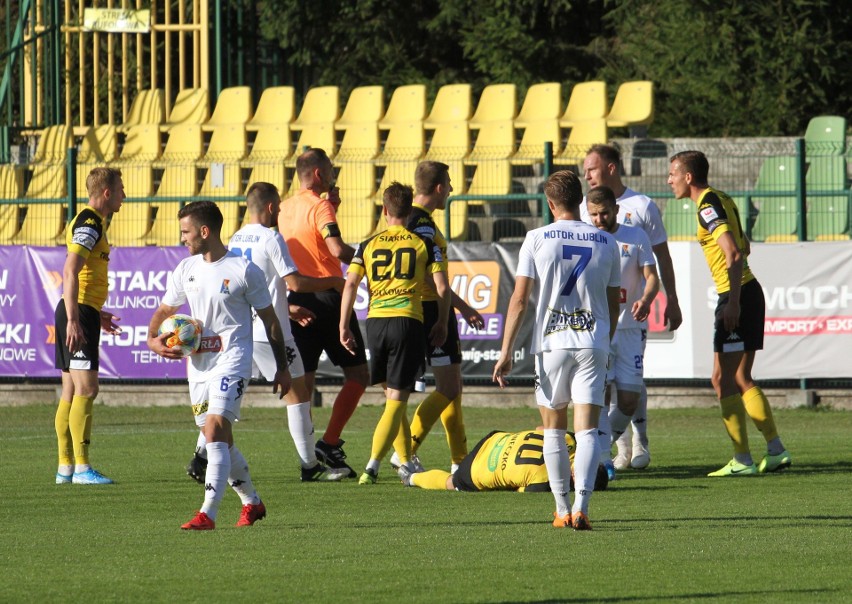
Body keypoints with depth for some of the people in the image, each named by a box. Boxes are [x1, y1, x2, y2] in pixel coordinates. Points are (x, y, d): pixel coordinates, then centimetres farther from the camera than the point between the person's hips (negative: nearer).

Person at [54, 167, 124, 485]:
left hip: (79, 312, 10)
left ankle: (66, 468, 12)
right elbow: (70, 271, -23)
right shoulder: (89, 224, -13)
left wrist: (96, 314, 31)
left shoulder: (90, 223, 18)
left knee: (71, 392, 10)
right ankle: (81, 467, -13)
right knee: (86, 389, -11)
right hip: (79, 313, -10)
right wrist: (73, 320, -28)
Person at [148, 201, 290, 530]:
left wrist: (282, 368, 1)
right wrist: (153, 340, -2)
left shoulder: (244, 270, -6)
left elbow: (269, 320, 1)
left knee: (215, 429, -20)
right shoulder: (186, 269, 10)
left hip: (232, 360, -7)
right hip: (198, 363, 7)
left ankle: (208, 513, -25)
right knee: (220, 440, 12)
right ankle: (252, 503, 30)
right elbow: (164, 311, 19)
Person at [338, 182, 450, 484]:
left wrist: (344, 326, 4)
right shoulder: (424, 244, 7)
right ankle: (372, 465, -17)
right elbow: (442, 288, 2)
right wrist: (442, 324, 14)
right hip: (408, 321, -2)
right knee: (397, 400, -2)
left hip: (375, 321, 2)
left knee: (391, 395, 19)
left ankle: (405, 461, 23)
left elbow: (350, 284, 1)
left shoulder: (368, 246, 11)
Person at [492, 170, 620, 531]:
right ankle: (581, 507, -19)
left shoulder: (537, 239, -1)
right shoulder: (606, 242, 7)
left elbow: (519, 300, -5)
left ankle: (563, 510, 15)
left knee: (554, 430, 13)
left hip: (551, 343, -1)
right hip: (593, 343, 1)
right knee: (587, 431, -3)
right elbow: (613, 305, 13)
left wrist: (506, 352, -3)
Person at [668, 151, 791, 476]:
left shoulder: (708, 205, -14)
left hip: (737, 296, -10)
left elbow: (734, 254, -22)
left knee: (723, 379, -6)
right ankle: (776, 450, 14)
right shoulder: (721, 200, 14)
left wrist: (733, 302, -25)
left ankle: (742, 460, -5)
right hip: (749, 291, 10)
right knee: (741, 380, 14)